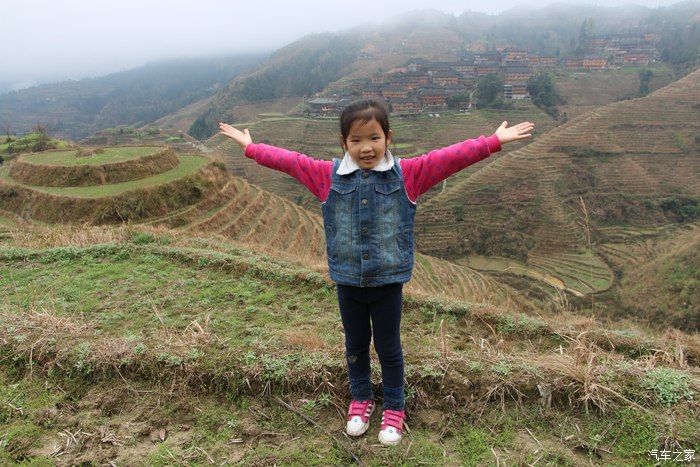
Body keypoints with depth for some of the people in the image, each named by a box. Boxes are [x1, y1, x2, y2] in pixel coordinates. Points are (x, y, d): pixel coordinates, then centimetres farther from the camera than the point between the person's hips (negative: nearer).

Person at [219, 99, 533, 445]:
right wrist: (249, 147, 4)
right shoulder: (328, 175, -4)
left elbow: (452, 157, -11)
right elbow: (289, 160, 1)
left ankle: (394, 408, 37)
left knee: (389, 347, 14)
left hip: (388, 282, -2)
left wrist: (494, 141, -14)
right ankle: (361, 399, 44)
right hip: (347, 281, 2)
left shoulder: (407, 173, -9)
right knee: (355, 345, 20)